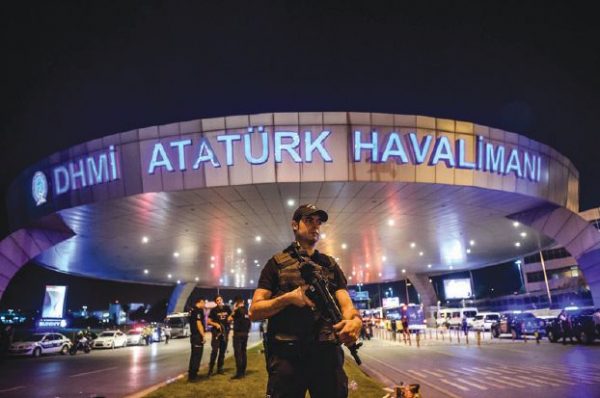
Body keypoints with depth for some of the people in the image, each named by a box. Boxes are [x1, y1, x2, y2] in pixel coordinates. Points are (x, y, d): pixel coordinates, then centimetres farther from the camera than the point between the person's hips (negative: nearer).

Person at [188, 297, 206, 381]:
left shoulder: (192, 310, 14)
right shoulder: (198, 310, -16)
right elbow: (199, 324, -22)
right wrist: (203, 336, -17)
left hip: (193, 335, 10)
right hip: (198, 336, -10)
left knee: (194, 355, 16)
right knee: (197, 356, -4)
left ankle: (191, 374, 23)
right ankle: (193, 375, -1)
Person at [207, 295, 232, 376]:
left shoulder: (227, 308, 6)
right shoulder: (214, 310, -3)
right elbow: (209, 321, -3)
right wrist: (216, 324, -18)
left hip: (225, 332, 4)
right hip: (216, 332, -4)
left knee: (222, 351, 9)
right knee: (214, 351, -13)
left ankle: (220, 368, 18)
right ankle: (211, 368, -4)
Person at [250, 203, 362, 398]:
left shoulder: (331, 264, 14)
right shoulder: (277, 263, 5)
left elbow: (346, 304, 2)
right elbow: (254, 311, 1)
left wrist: (355, 320, -21)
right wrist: (288, 298, -15)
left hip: (327, 353, 3)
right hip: (286, 354, -2)